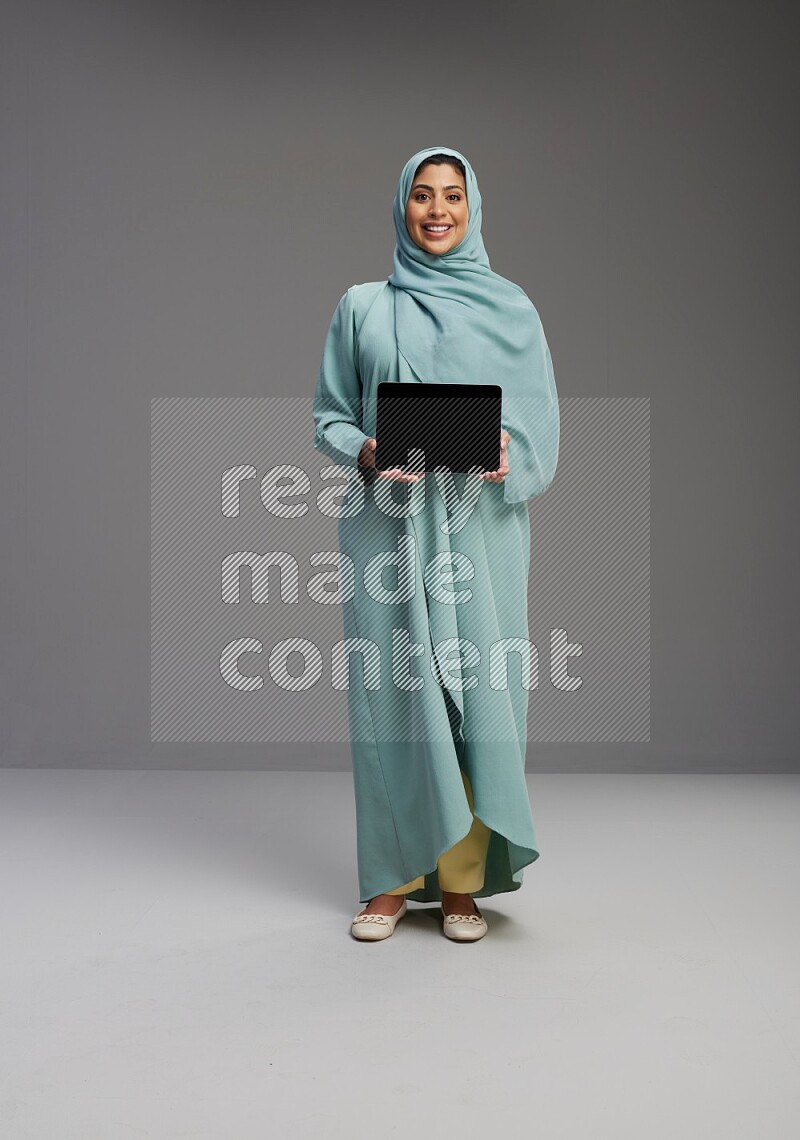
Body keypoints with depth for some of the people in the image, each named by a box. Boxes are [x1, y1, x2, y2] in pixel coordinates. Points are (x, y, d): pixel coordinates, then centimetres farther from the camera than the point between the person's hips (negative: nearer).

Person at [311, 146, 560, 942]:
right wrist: (366, 452, -11)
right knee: (390, 688, 0)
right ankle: (393, 878, 12)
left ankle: (462, 880, 10)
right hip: (387, 524, 0)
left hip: (479, 524, 0)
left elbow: (542, 416, 9)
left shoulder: (510, 308, 11)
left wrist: (510, 452, -13)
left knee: (475, 686, -3)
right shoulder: (362, 308, 11)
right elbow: (328, 415, 10)